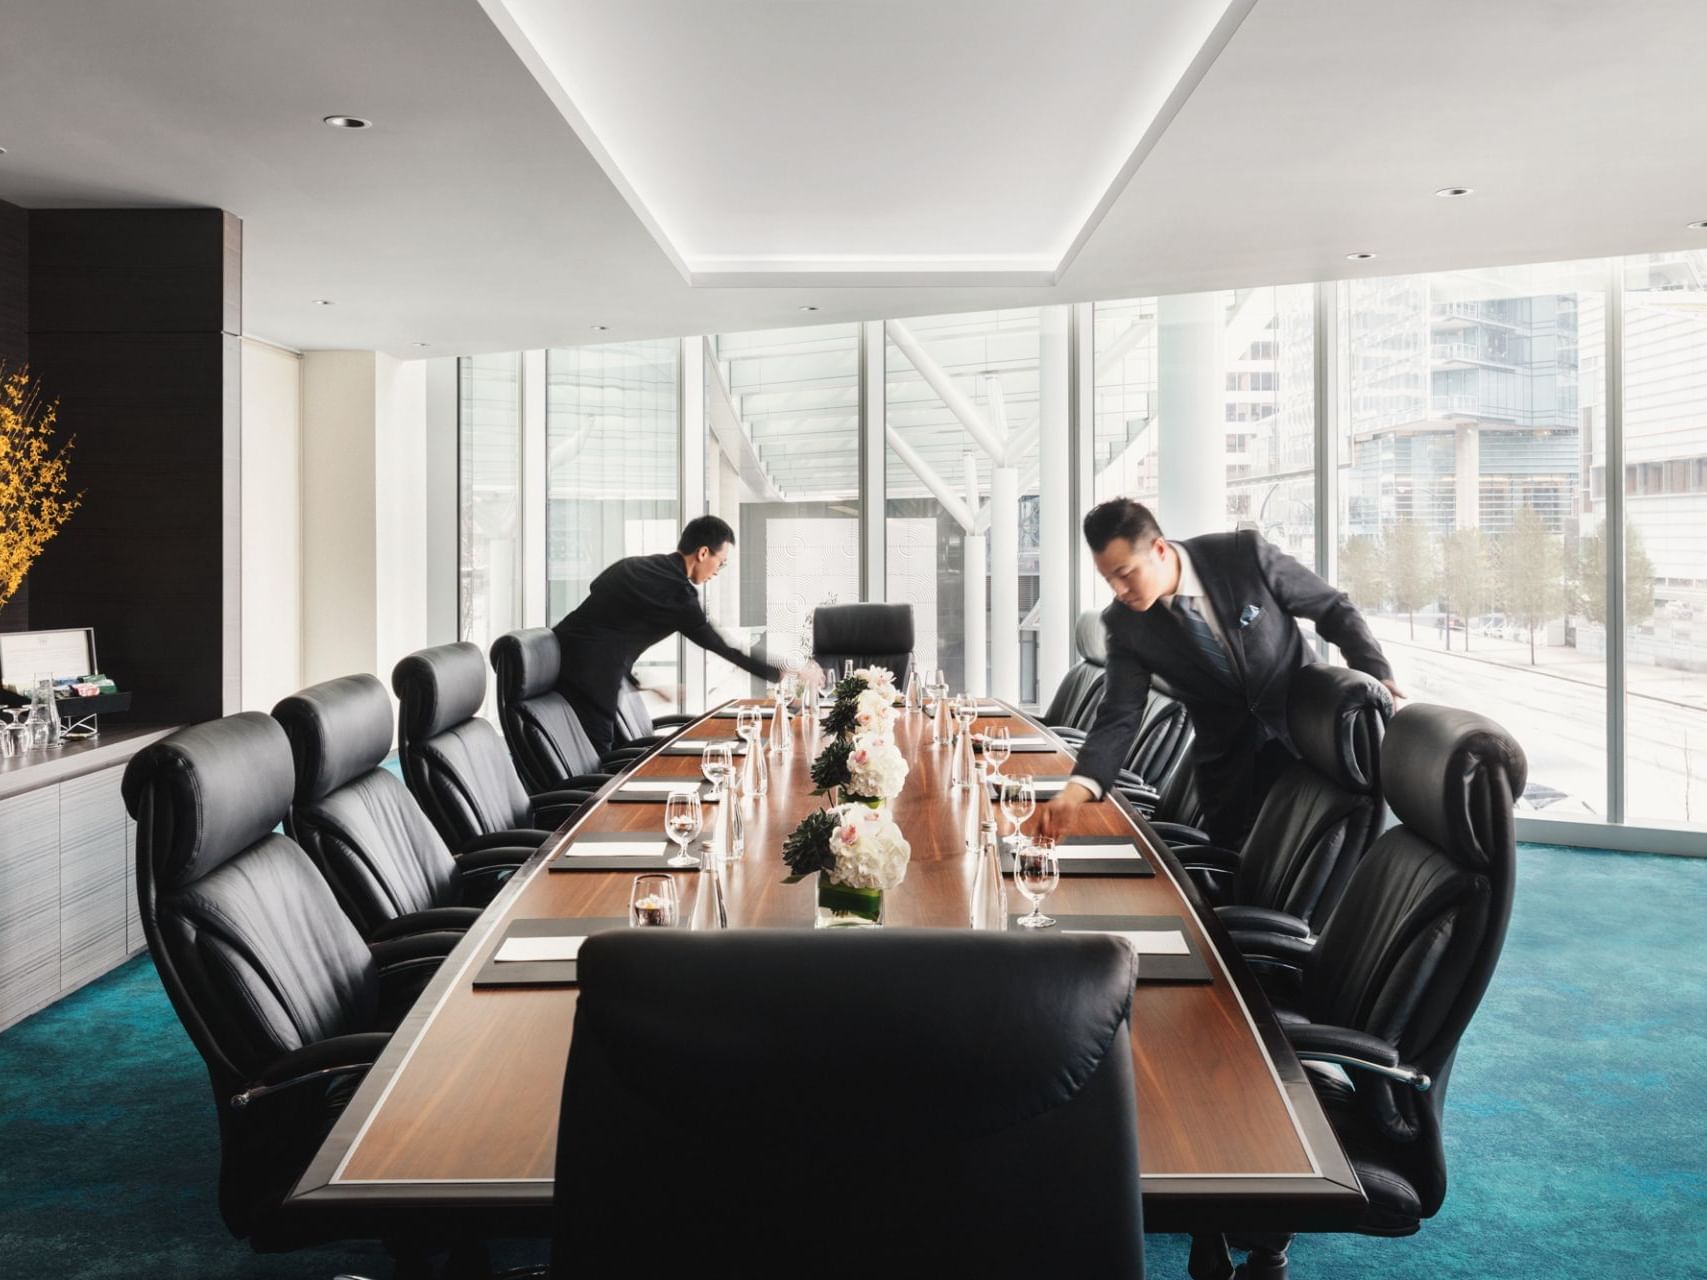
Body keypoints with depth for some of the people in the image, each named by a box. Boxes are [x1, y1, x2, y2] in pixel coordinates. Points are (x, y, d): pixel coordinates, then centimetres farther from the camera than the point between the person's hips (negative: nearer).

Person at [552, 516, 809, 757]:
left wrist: (635, 678, 19)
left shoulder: (634, 566, 13)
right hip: (586, 677, -9)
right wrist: (781, 674, 3)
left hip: (562, 660, 9)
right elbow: (720, 647, -5)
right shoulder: (678, 592, -11)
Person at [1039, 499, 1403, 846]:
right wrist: (1079, 787, -27)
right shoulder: (1125, 622, -13)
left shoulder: (1245, 554, -20)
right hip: (1226, 752, 2)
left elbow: (1335, 609, -9)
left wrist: (1380, 681, -18)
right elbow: (1120, 715, -12)